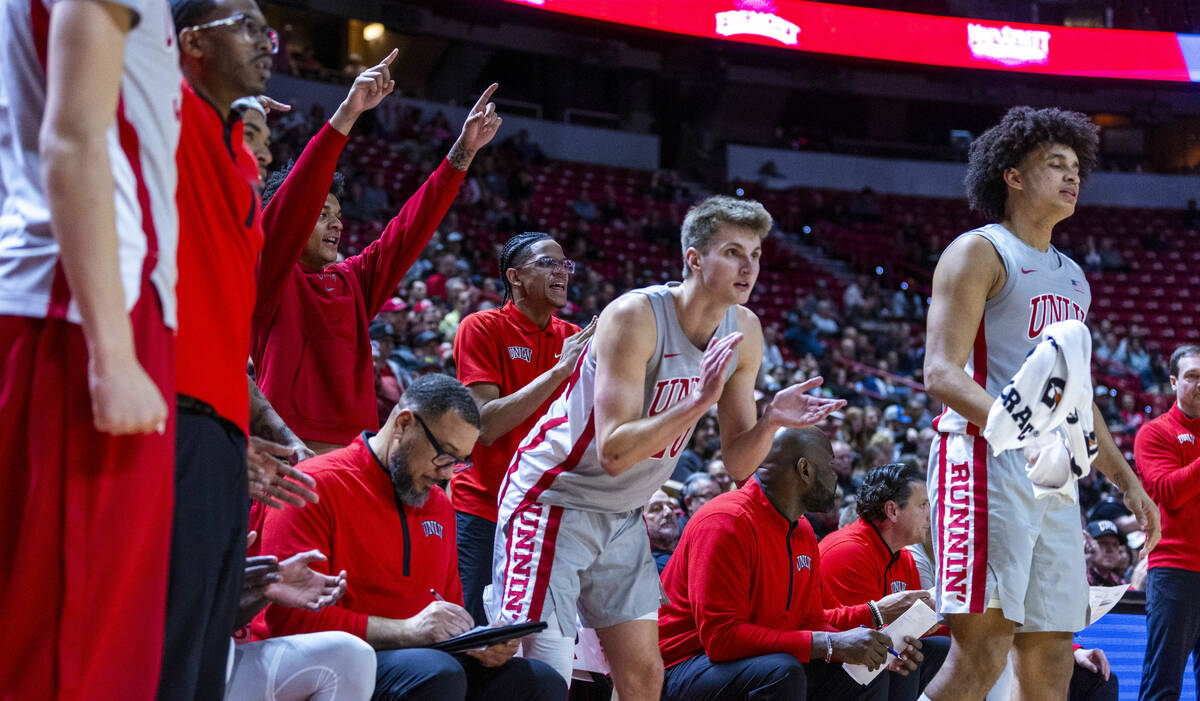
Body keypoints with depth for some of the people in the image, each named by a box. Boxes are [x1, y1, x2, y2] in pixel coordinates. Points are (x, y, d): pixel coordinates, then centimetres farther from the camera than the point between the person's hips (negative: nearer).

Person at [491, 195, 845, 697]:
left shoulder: (744, 333, -2)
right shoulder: (635, 317, -23)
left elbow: (738, 464, 3)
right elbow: (613, 453, -30)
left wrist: (772, 420, -17)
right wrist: (701, 400, -37)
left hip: (622, 517, 8)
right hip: (553, 500, -8)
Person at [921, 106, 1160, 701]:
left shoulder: (1071, 277, 24)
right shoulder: (980, 252, -2)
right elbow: (941, 373, -13)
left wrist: (1126, 480, 23)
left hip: (1055, 478, 8)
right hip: (987, 463, -8)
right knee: (982, 653, -17)